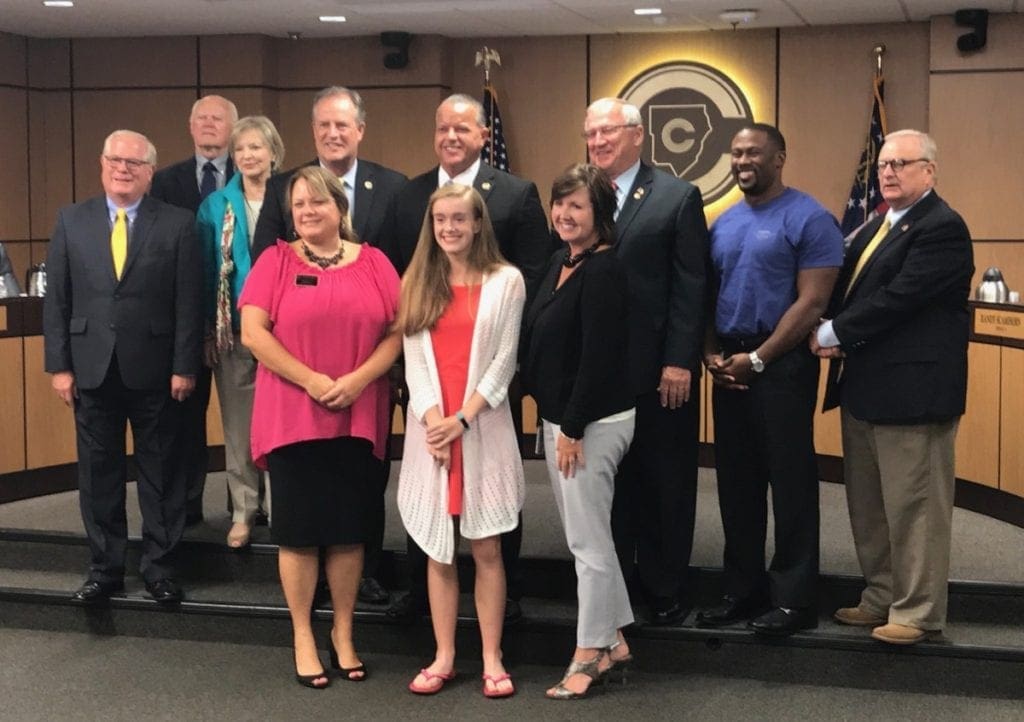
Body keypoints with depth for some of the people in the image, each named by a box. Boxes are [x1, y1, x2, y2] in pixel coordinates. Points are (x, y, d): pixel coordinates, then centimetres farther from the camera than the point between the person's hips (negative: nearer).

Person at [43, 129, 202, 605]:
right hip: (92, 368, 2)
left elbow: (189, 302, -3)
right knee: (98, 473, 8)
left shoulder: (177, 224, 0)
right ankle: (104, 567, 19)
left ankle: (159, 567, 17)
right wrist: (59, 365, -1)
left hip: (153, 369, -2)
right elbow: (56, 299, 5)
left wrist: (185, 367, -7)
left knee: (160, 472, 6)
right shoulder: (71, 221, 6)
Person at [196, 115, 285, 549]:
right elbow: (207, 270, 5)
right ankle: (243, 511, 15)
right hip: (232, 330, 2)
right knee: (238, 426, 6)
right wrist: (208, 331, -1)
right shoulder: (216, 206, 6)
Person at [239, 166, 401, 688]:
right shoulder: (276, 260, 1)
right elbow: (253, 332, -7)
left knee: (349, 528, 8)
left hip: (358, 420, 2)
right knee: (298, 530, 3)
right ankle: (303, 639, 16)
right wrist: (312, 380, -14)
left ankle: (343, 634, 23)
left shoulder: (373, 262, 6)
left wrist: (358, 379, -13)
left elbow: (397, 332, 2)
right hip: (292, 416, -1)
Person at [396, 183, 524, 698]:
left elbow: (504, 360, -4)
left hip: (484, 428, -2)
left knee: (486, 548, 2)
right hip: (430, 429, 3)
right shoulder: (418, 283, 9)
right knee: (438, 549, 7)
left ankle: (492, 659, 10)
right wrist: (433, 419, -12)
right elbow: (414, 358, 2)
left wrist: (463, 418, -12)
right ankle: (443, 657, 15)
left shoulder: (506, 280, 0)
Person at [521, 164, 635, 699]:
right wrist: (554, 422, 11)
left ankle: (591, 653, 12)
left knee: (588, 540, 0)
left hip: (591, 422, -9)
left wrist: (573, 428, -18)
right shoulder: (561, 262, 11)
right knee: (585, 534, 15)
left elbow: (598, 356, -21)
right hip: (557, 417, 9)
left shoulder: (603, 270, -17)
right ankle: (613, 641, 26)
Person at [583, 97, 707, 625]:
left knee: (666, 482, 8)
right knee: (610, 481, 10)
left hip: (659, 370, -3)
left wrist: (679, 361, -12)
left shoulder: (677, 197, -2)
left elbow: (691, 287, -6)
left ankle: (663, 589, 20)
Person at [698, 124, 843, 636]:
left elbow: (812, 302, -13)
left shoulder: (808, 219, -8)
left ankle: (793, 599, 8)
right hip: (729, 369, 7)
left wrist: (757, 359, -14)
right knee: (736, 483, 11)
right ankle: (742, 590, 22)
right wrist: (711, 353, -2)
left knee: (789, 484, -1)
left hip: (782, 365, -7)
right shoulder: (724, 223, 13)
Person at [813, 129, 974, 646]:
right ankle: (881, 598, 27)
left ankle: (918, 611, 8)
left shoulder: (942, 228, -12)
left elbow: (900, 297, -20)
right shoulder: (875, 228, 18)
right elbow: (846, 288, 15)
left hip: (911, 390, -9)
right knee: (868, 505, 16)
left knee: (913, 505, -2)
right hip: (865, 388, 10)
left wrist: (834, 334, -14)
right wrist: (836, 336, -4)